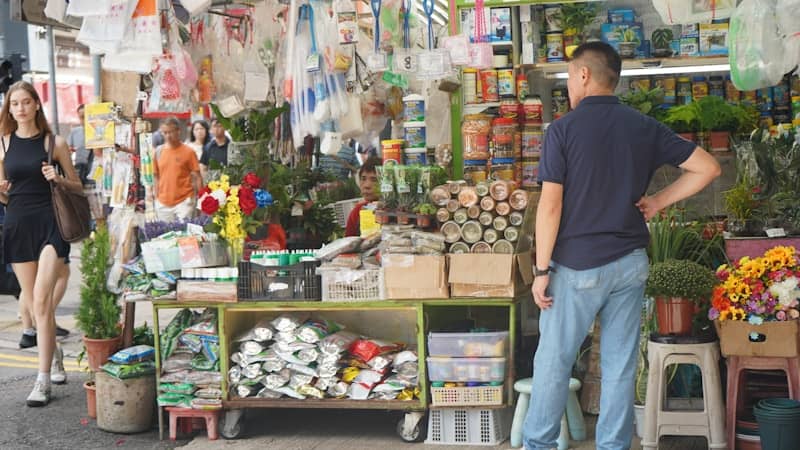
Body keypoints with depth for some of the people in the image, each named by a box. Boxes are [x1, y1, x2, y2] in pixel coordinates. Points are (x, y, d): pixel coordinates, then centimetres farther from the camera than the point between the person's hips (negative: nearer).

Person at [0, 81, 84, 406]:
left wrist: (58, 179, -12)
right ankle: (55, 353, 35)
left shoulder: (54, 143, 1)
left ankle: (43, 379, -11)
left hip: (49, 223, -3)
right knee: (34, 303, 9)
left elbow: (78, 187, 7)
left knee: (41, 298, -14)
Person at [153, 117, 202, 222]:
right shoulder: (158, 151, 5)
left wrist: (196, 200, -5)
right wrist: (156, 198, 10)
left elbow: (196, 177, -3)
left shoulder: (188, 151, -5)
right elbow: (155, 176, 13)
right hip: (163, 203, 4)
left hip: (184, 202, -4)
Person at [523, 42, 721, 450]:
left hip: (577, 265, -4)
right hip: (630, 263, 4)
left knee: (553, 360, 9)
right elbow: (707, 168, 2)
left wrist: (542, 270, -7)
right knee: (620, 364, 11)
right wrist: (658, 201, 7)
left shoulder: (563, 129, -9)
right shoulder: (646, 128, 4)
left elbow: (550, 205, -13)